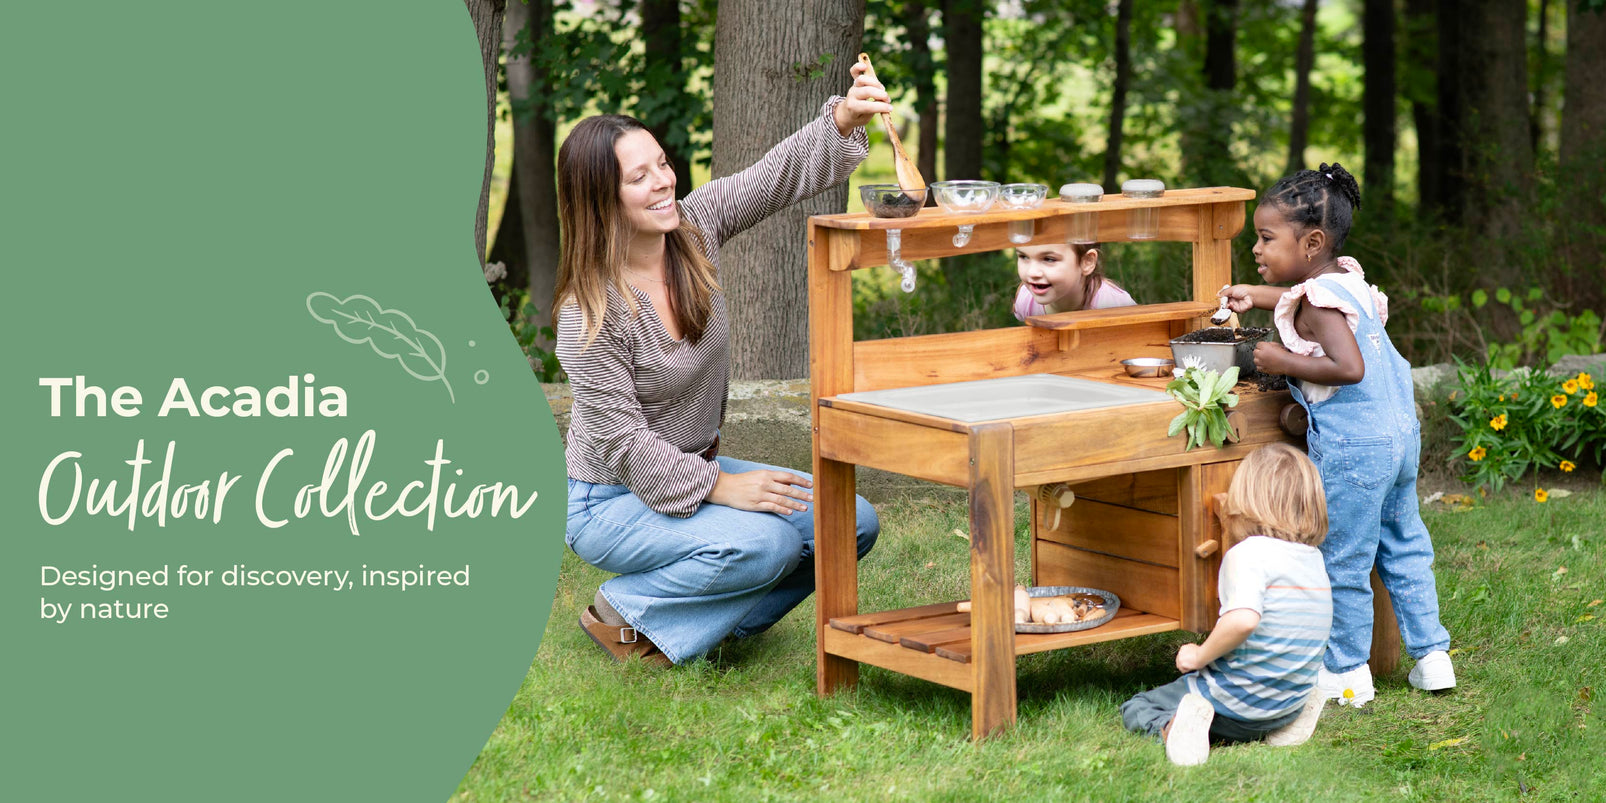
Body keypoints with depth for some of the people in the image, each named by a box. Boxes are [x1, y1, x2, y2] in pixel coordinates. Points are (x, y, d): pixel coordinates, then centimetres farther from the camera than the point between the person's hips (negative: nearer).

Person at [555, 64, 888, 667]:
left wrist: (844, 119, -27)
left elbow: (785, 173, -8)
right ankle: (624, 614, -7)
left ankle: (710, 617, 10)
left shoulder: (694, 227, -6)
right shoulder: (589, 313, -24)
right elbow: (621, 443, -22)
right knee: (763, 542, -31)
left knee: (853, 522, -3)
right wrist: (719, 487, -24)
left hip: (696, 469, 8)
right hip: (611, 500, -8)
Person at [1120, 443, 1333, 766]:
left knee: (1135, 709, 13)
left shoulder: (1248, 553, -18)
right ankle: (1285, 722, 7)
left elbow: (1243, 619, -35)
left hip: (1238, 699, -6)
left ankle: (1170, 725, -21)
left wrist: (1200, 656, -19)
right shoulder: (1314, 558, 4)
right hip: (1291, 701, 6)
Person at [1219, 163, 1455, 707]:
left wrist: (1284, 363, -20)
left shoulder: (1316, 302, -17)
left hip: (1352, 447, -9)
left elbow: (1348, 367, -29)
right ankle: (1431, 656, 23)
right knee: (1403, 549, 18)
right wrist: (1259, 297, 27)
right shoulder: (1346, 276, 9)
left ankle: (1348, 673, 11)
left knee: (1342, 561, 3)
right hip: (1400, 431, 9)